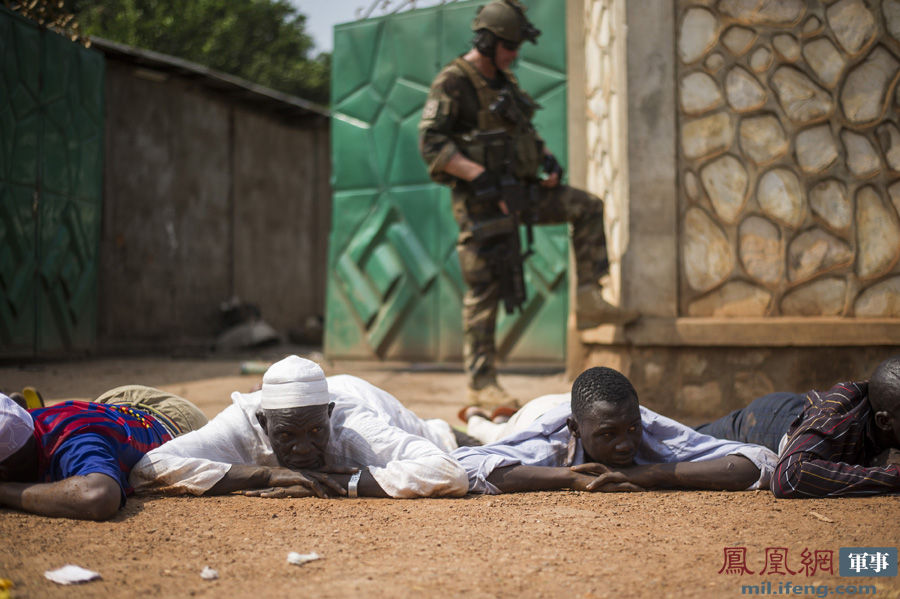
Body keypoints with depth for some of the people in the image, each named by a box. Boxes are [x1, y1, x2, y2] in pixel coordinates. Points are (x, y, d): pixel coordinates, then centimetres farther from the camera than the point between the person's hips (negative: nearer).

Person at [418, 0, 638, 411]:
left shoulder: (504, 81, 14)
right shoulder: (453, 83, -11)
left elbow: (524, 132, 24)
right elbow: (431, 144, -19)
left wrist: (546, 159, 4)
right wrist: (477, 175, -28)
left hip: (516, 189, 8)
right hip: (479, 202, -7)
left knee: (587, 207, -2)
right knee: (483, 293, -4)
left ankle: (588, 300, -1)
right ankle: (481, 384, 4)